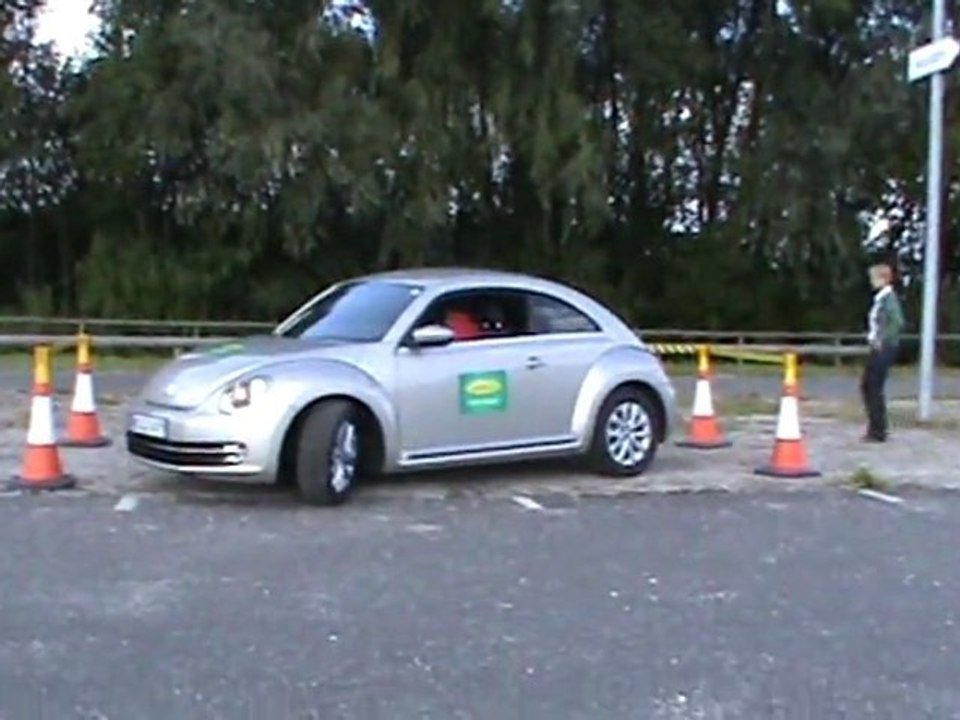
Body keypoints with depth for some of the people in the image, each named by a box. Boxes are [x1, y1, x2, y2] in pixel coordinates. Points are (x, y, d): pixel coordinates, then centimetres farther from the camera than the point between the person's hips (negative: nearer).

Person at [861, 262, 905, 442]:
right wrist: (872, 336, 11)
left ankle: (878, 432, 4)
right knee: (866, 385, 14)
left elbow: (898, 322, -26)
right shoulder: (880, 298, 12)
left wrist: (883, 340, -22)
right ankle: (875, 428, 22)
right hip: (878, 348, 10)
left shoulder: (889, 298, -15)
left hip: (884, 349, -10)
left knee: (875, 388, -5)